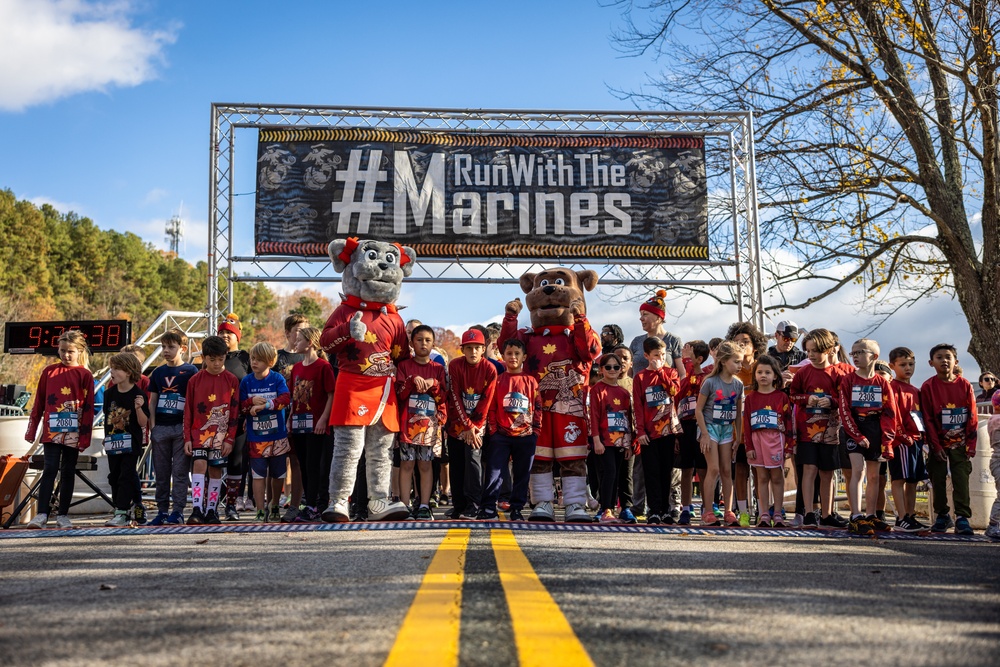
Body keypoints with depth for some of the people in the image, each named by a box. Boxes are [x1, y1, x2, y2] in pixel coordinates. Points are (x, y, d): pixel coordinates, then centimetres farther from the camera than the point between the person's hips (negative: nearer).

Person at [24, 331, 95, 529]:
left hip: (73, 433, 0)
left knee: (68, 472, 7)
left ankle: (63, 515, 14)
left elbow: (88, 408, -1)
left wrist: (85, 437, -5)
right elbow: (38, 403, 10)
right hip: (51, 431, 0)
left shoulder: (85, 375, 1)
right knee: (50, 470, -6)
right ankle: (42, 514, -6)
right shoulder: (49, 372, 7)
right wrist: (31, 430, 8)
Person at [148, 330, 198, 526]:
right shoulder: (157, 372, 12)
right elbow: (152, 401, 13)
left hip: (181, 428, -4)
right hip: (160, 428, 4)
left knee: (180, 472, -1)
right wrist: (152, 427, 4)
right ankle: (162, 511, 16)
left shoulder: (190, 371, -1)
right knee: (161, 472, 8)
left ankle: (177, 511, 4)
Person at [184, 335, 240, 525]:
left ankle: (211, 511, 14)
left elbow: (234, 412, 2)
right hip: (199, 432, 0)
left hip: (221, 434, 0)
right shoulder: (195, 380, 3)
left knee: (216, 470, 5)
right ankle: (197, 510, -17)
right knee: (199, 465, -15)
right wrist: (187, 438, 0)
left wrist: (230, 439, -2)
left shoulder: (232, 380, 2)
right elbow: (188, 411, 5)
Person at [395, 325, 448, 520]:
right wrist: (413, 380, -18)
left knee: (426, 464, 1)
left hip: (430, 424, 1)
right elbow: (399, 393, -3)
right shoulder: (404, 366, 7)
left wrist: (433, 385, -12)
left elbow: (443, 398, 5)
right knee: (406, 464, -1)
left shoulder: (438, 369, 11)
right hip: (408, 422, -1)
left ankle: (424, 506, 5)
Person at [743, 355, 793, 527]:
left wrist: (788, 446, -3)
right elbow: (746, 424, 4)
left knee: (777, 478, 3)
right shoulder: (751, 397, 6)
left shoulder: (782, 397, 1)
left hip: (776, 439, -1)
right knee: (762, 478, 5)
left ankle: (777, 514, 10)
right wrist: (749, 446, -2)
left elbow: (788, 422, 1)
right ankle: (764, 514, 9)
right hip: (757, 439, 2)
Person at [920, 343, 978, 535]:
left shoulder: (965, 385, -2)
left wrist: (971, 444, -6)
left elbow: (972, 417, -1)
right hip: (939, 443, 0)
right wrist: (936, 446, -9)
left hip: (960, 443, 0)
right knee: (938, 480, 4)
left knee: (961, 479, -5)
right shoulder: (928, 387, -6)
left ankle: (962, 518, -4)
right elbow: (927, 419, -6)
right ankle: (942, 516, 16)